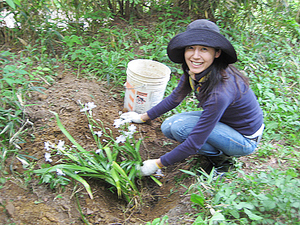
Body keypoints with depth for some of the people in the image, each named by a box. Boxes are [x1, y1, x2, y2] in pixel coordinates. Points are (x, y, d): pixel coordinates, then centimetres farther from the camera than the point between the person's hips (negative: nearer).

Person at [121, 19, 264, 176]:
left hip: (246, 139, -7)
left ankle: (221, 156, -1)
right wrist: (143, 117, 12)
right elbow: (174, 98, 6)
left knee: (181, 127, -25)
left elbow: (195, 143, -31)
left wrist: (157, 164, -20)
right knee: (168, 127, -4)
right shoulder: (194, 72, -13)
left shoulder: (220, 92, -37)